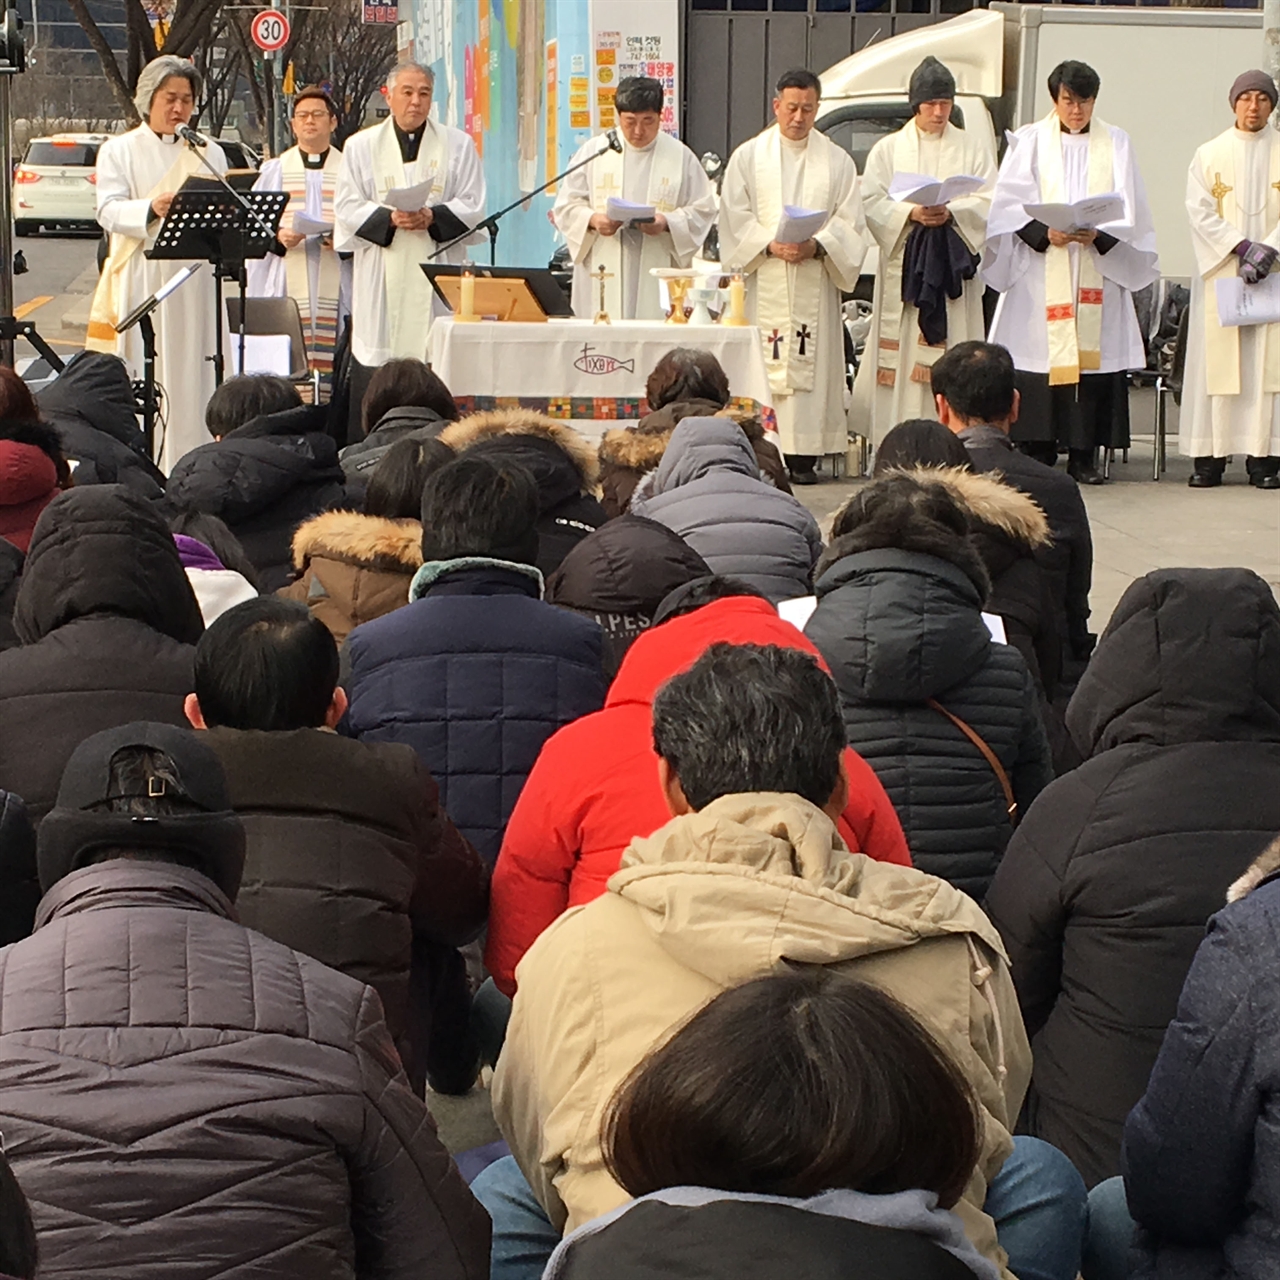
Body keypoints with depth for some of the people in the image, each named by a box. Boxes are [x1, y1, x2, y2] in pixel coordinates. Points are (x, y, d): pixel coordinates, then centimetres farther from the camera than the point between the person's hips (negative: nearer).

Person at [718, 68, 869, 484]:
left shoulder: (837, 161, 11)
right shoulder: (748, 157, 9)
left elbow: (850, 222, 5)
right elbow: (735, 218, 3)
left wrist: (816, 245, -13)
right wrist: (771, 245, -13)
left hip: (815, 283, 1)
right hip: (764, 282, -1)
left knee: (813, 364, -4)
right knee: (762, 366, -7)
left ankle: (804, 456, -3)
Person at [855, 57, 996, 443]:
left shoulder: (971, 149, 10)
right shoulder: (888, 150, 10)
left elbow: (988, 202, 2)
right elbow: (872, 202, 2)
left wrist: (952, 213, -17)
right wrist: (911, 214, -15)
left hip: (954, 268, 0)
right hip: (904, 266, 0)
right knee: (902, 354, -5)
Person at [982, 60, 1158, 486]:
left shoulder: (1116, 144, 12)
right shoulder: (1030, 141, 9)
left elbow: (1130, 213, 5)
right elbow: (1009, 205, 0)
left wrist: (1099, 234, -14)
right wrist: (1044, 233, -16)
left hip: (1099, 272, 1)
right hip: (1040, 276, -1)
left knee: (1092, 352, -4)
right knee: (1040, 355, -7)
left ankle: (1084, 454, 0)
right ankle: (1039, 452, -2)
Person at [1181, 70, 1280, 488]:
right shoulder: (1208, 155, 8)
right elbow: (1200, 212, -1)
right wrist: (1242, 246, -12)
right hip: (1219, 271, 0)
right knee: (1217, 360, -4)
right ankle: (1209, 456, -4)